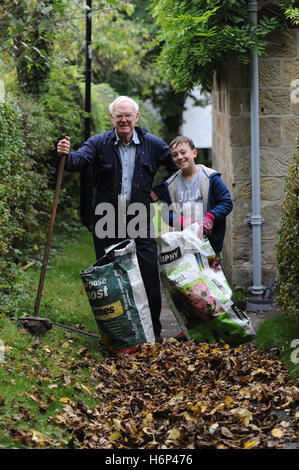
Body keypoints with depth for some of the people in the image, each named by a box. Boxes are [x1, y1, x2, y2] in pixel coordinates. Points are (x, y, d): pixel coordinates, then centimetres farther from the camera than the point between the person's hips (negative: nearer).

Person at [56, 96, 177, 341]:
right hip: (107, 223, 0)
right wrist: (66, 155, -39)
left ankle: (153, 330, 10)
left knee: (149, 276, -1)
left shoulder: (152, 144, 4)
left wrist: (159, 191, 8)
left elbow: (177, 164, 16)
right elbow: (79, 160, -17)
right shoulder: (100, 143, 0)